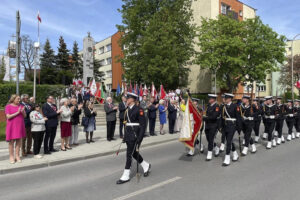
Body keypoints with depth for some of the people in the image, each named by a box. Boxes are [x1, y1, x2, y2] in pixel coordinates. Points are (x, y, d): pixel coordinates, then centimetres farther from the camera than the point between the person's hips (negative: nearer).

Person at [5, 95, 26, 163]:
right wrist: (17, 112, -18)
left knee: (18, 141, 5)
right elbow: (8, 117, -11)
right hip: (11, 126, -3)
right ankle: (11, 157, 11)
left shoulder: (21, 106, 9)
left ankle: (17, 156, 14)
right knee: (11, 141, 2)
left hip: (20, 126, 4)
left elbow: (25, 116, 8)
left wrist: (23, 112, -12)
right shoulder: (8, 106, -2)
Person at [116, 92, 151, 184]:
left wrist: (139, 138, -19)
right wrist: (125, 136, 16)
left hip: (135, 135, -8)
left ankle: (126, 176, 9)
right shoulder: (127, 110, 11)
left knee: (129, 154, -4)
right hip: (129, 135, 8)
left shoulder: (139, 110, -12)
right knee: (134, 153, 16)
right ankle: (146, 166, 37)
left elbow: (143, 125, -14)